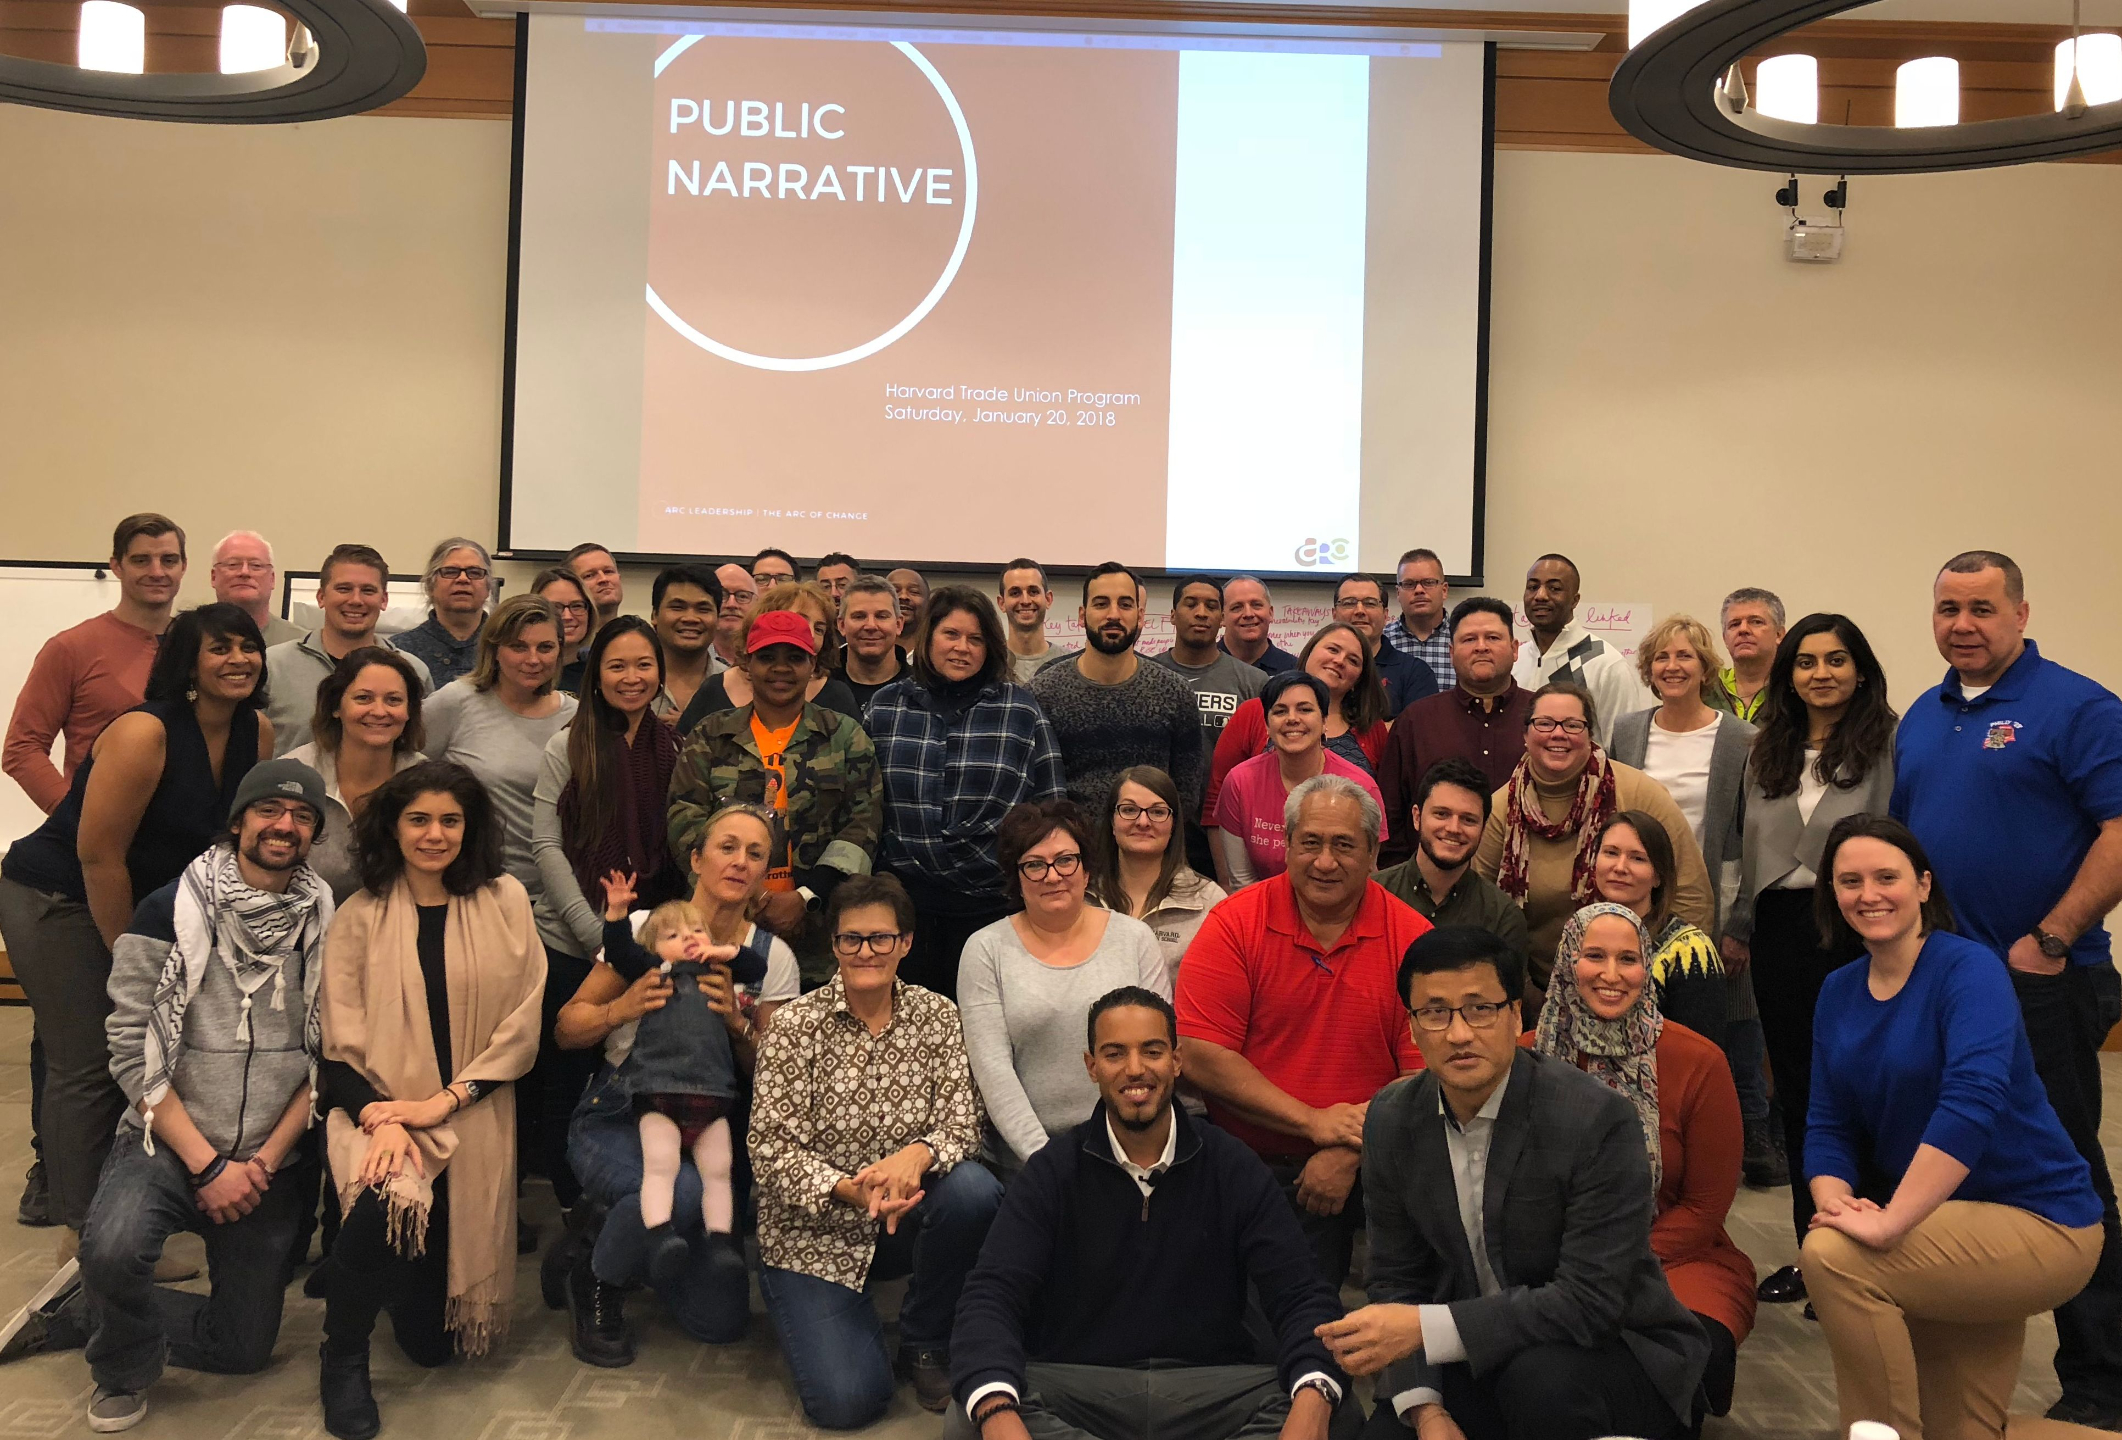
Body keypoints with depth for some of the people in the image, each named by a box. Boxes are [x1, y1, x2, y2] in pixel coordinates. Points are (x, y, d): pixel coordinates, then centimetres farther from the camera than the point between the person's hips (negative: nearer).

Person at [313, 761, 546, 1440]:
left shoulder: (505, 902, 3)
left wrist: (442, 1102, -11)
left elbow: (521, 1026, -1)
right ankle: (342, 1359, -6)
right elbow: (339, 1042, -2)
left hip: (472, 1122, 1)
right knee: (387, 1204, -35)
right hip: (378, 1106, 0)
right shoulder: (360, 916, 3)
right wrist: (380, 1119, -19)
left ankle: (426, 1331, 36)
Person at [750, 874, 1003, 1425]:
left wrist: (917, 1155, -32)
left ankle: (924, 1343, -3)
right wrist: (850, 1190, -29)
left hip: (906, 1214, 3)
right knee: (847, 1401, -20)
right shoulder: (795, 1023, -10)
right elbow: (772, 1149, -12)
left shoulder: (936, 1016, -3)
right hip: (814, 1233, -3)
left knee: (974, 1190, -30)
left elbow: (961, 1123, -9)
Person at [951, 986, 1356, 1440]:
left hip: (1214, 1389, 0)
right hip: (1073, 1385, 0)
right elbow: (990, 1296, -10)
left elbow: (1301, 1297, -3)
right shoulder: (1053, 1172, 2)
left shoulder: (1233, 1169, 4)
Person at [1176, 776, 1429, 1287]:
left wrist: (1352, 1150, -14)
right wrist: (1313, 1122, -13)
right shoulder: (1234, 924, -2)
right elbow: (1199, 1056, -9)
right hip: (1248, 1172, -1)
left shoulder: (1411, 939, 0)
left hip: (1363, 1173, 1)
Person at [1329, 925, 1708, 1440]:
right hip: (1474, 1360, 4)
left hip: (1609, 1354, -4)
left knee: (1539, 1375, -34)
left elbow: (1589, 1301, -25)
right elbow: (1397, 1279, 1)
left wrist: (1425, 1328, -31)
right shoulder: (1390, 1122, -4)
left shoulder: (1598, 1121, -21)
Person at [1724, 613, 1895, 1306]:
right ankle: (1809, 1250, 22)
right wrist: (1739, 924, 18)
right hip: (1780, 931, 6)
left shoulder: (1889, 743, -5)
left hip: (1856, 933, -6)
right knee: (1796, 1091, 11)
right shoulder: (1769, 751, 14)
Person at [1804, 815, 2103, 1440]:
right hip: (1939, 1222, 7)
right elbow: (1828, 1125, 3)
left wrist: (1889, 1222, -36)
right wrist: (1835, 1201, -18)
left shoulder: (1967, 968, -18)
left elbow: (1972, 1101, -33)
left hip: (2038, 1223, -7)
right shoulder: (1839, 991, 4)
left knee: (1832, 1256, -24)